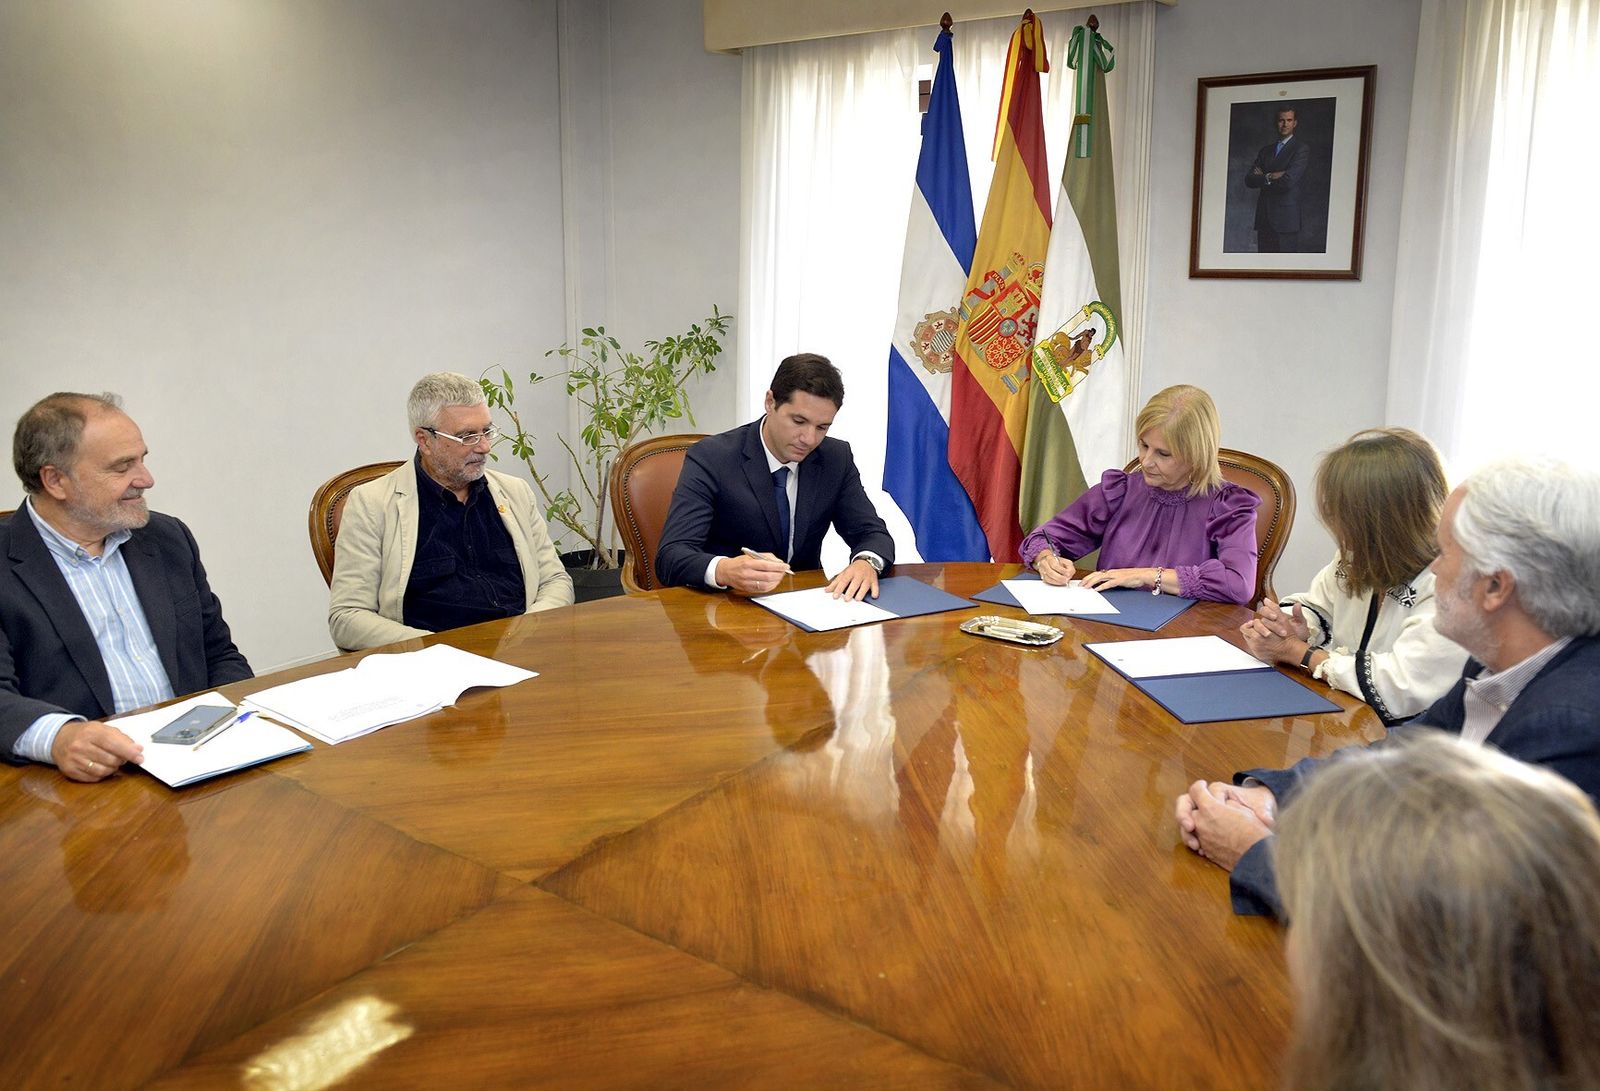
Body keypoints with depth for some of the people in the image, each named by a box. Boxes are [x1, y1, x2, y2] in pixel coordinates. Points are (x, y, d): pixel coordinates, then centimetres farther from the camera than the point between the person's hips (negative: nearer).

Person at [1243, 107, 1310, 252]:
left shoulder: (1301, 149, 1)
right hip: (1264, 218, 5)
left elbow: (1288, 180, -13)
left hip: (1286, 218, -5)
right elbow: (1249, 180, 8)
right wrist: (1269, 177, -8)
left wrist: (1263, 178, 1)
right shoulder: (1265, 151, 19)